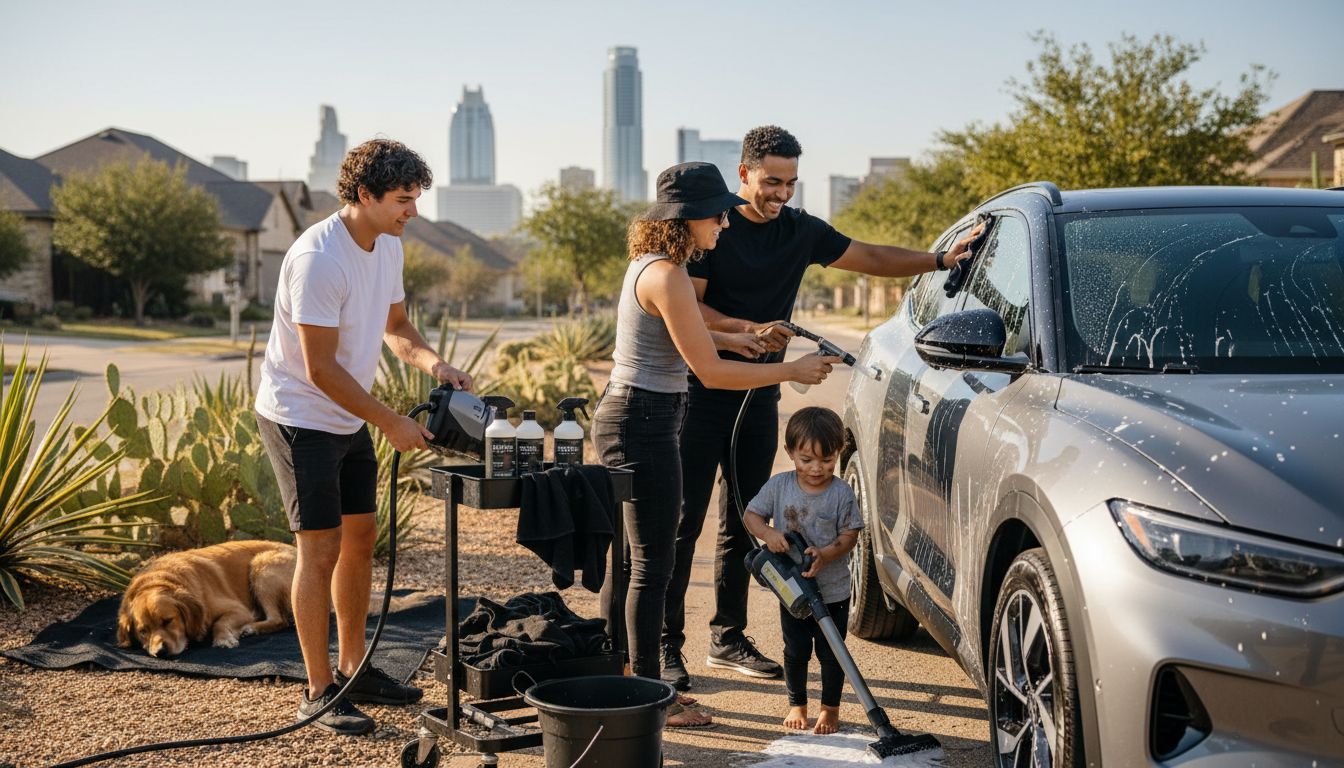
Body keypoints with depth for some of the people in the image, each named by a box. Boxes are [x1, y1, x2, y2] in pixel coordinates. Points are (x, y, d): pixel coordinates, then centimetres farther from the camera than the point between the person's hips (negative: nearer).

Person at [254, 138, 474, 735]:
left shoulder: (388, 246, 2)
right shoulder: (318, 258, -26)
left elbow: (394, 325, 15)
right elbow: (321, 368, -25)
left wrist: (431, 362, -6)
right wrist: (392, 425, -20)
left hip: (349, 418, 9)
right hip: (300, 417, -9)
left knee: (361, 538, 13)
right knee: (321, 549, -6)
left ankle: (353, 669, 27)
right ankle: (319, 692, 5)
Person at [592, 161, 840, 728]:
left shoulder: (651, 262, 11)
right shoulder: (666, 276, -20)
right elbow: (712, 373, -21)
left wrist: (734, 338, 30)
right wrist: (792, 371, -13)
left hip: (625, 418, 11)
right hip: (643, 423, -11)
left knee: (628, 557, 17)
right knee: (652, 564, -2)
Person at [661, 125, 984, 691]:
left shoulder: (800, 231, 10)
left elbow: (869, 258, 16)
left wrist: (939, 260, 7)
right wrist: (751, 329, -25)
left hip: (759, 396, 6)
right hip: (702, 394, -6)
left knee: (743, 523, 10)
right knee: (684, 521, -6)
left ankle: (728, 639, 20)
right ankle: (666, 646, -1)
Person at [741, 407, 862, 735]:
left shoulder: (841, 492, -11)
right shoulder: (778, 486, -6)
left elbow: (849, 535, -9)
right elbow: (751, 515, -1)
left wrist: (825, 554, -27)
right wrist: (769, 534, -21)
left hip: (833, 591, -2)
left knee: (830, 653, 7)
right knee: (796, 651, 12)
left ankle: (830, 708, 25)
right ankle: (797, 704, 31)